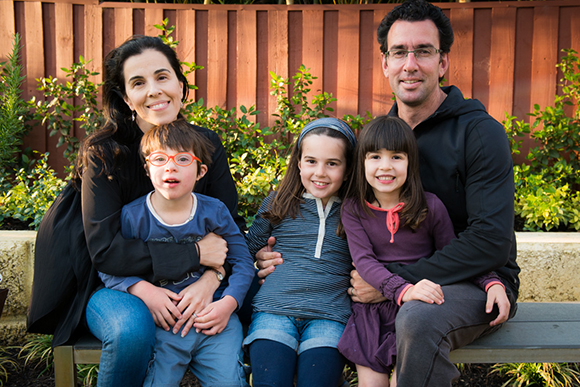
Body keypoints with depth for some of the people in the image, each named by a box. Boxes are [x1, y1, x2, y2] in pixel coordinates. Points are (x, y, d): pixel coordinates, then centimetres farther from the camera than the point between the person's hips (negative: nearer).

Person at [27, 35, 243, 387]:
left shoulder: (208, 144, -2)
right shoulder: (104, 154, -13)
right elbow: (104, 249, -18)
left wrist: (210, 279, -24)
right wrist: (194, 254, -24)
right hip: (115, 285, -2)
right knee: (132, 329, -33)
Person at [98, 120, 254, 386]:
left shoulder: (214, 212, 1)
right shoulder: (132, 216, -1)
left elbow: (243, 262, 7)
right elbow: (107, 268, 3)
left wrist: (228, 303, -8)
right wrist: (145, 290, -13)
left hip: (213, 315, 1)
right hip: (163, 322, 0)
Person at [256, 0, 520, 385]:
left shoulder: (480, 132, -12)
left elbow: (491, 240, -19)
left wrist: (394, 280, -24)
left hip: (477, 282, -5)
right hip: (397, 284, 5)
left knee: (417, 317, -37)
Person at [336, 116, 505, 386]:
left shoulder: (430, 207, -5)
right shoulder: (353, 210, -2)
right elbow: (364, 261, -13)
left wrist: (492, 283, -13)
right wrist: (403, 290, -29)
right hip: (372, 311, 1)